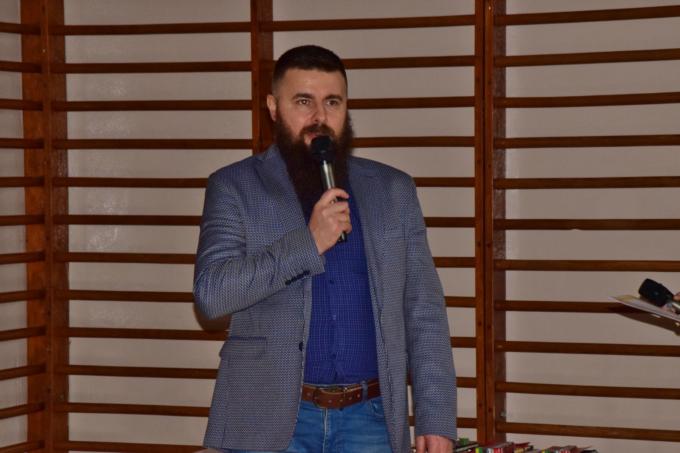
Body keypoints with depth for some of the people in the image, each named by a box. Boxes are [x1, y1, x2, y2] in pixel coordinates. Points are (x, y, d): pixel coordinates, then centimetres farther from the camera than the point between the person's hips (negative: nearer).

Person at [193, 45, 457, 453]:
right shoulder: (235, 187, 2)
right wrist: (308, 243, -19)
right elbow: (211, 293, -11)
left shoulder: (393, 190, 9)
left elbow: (424, 313, 8)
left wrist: (437, 419, -1)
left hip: (368, 419, 2)